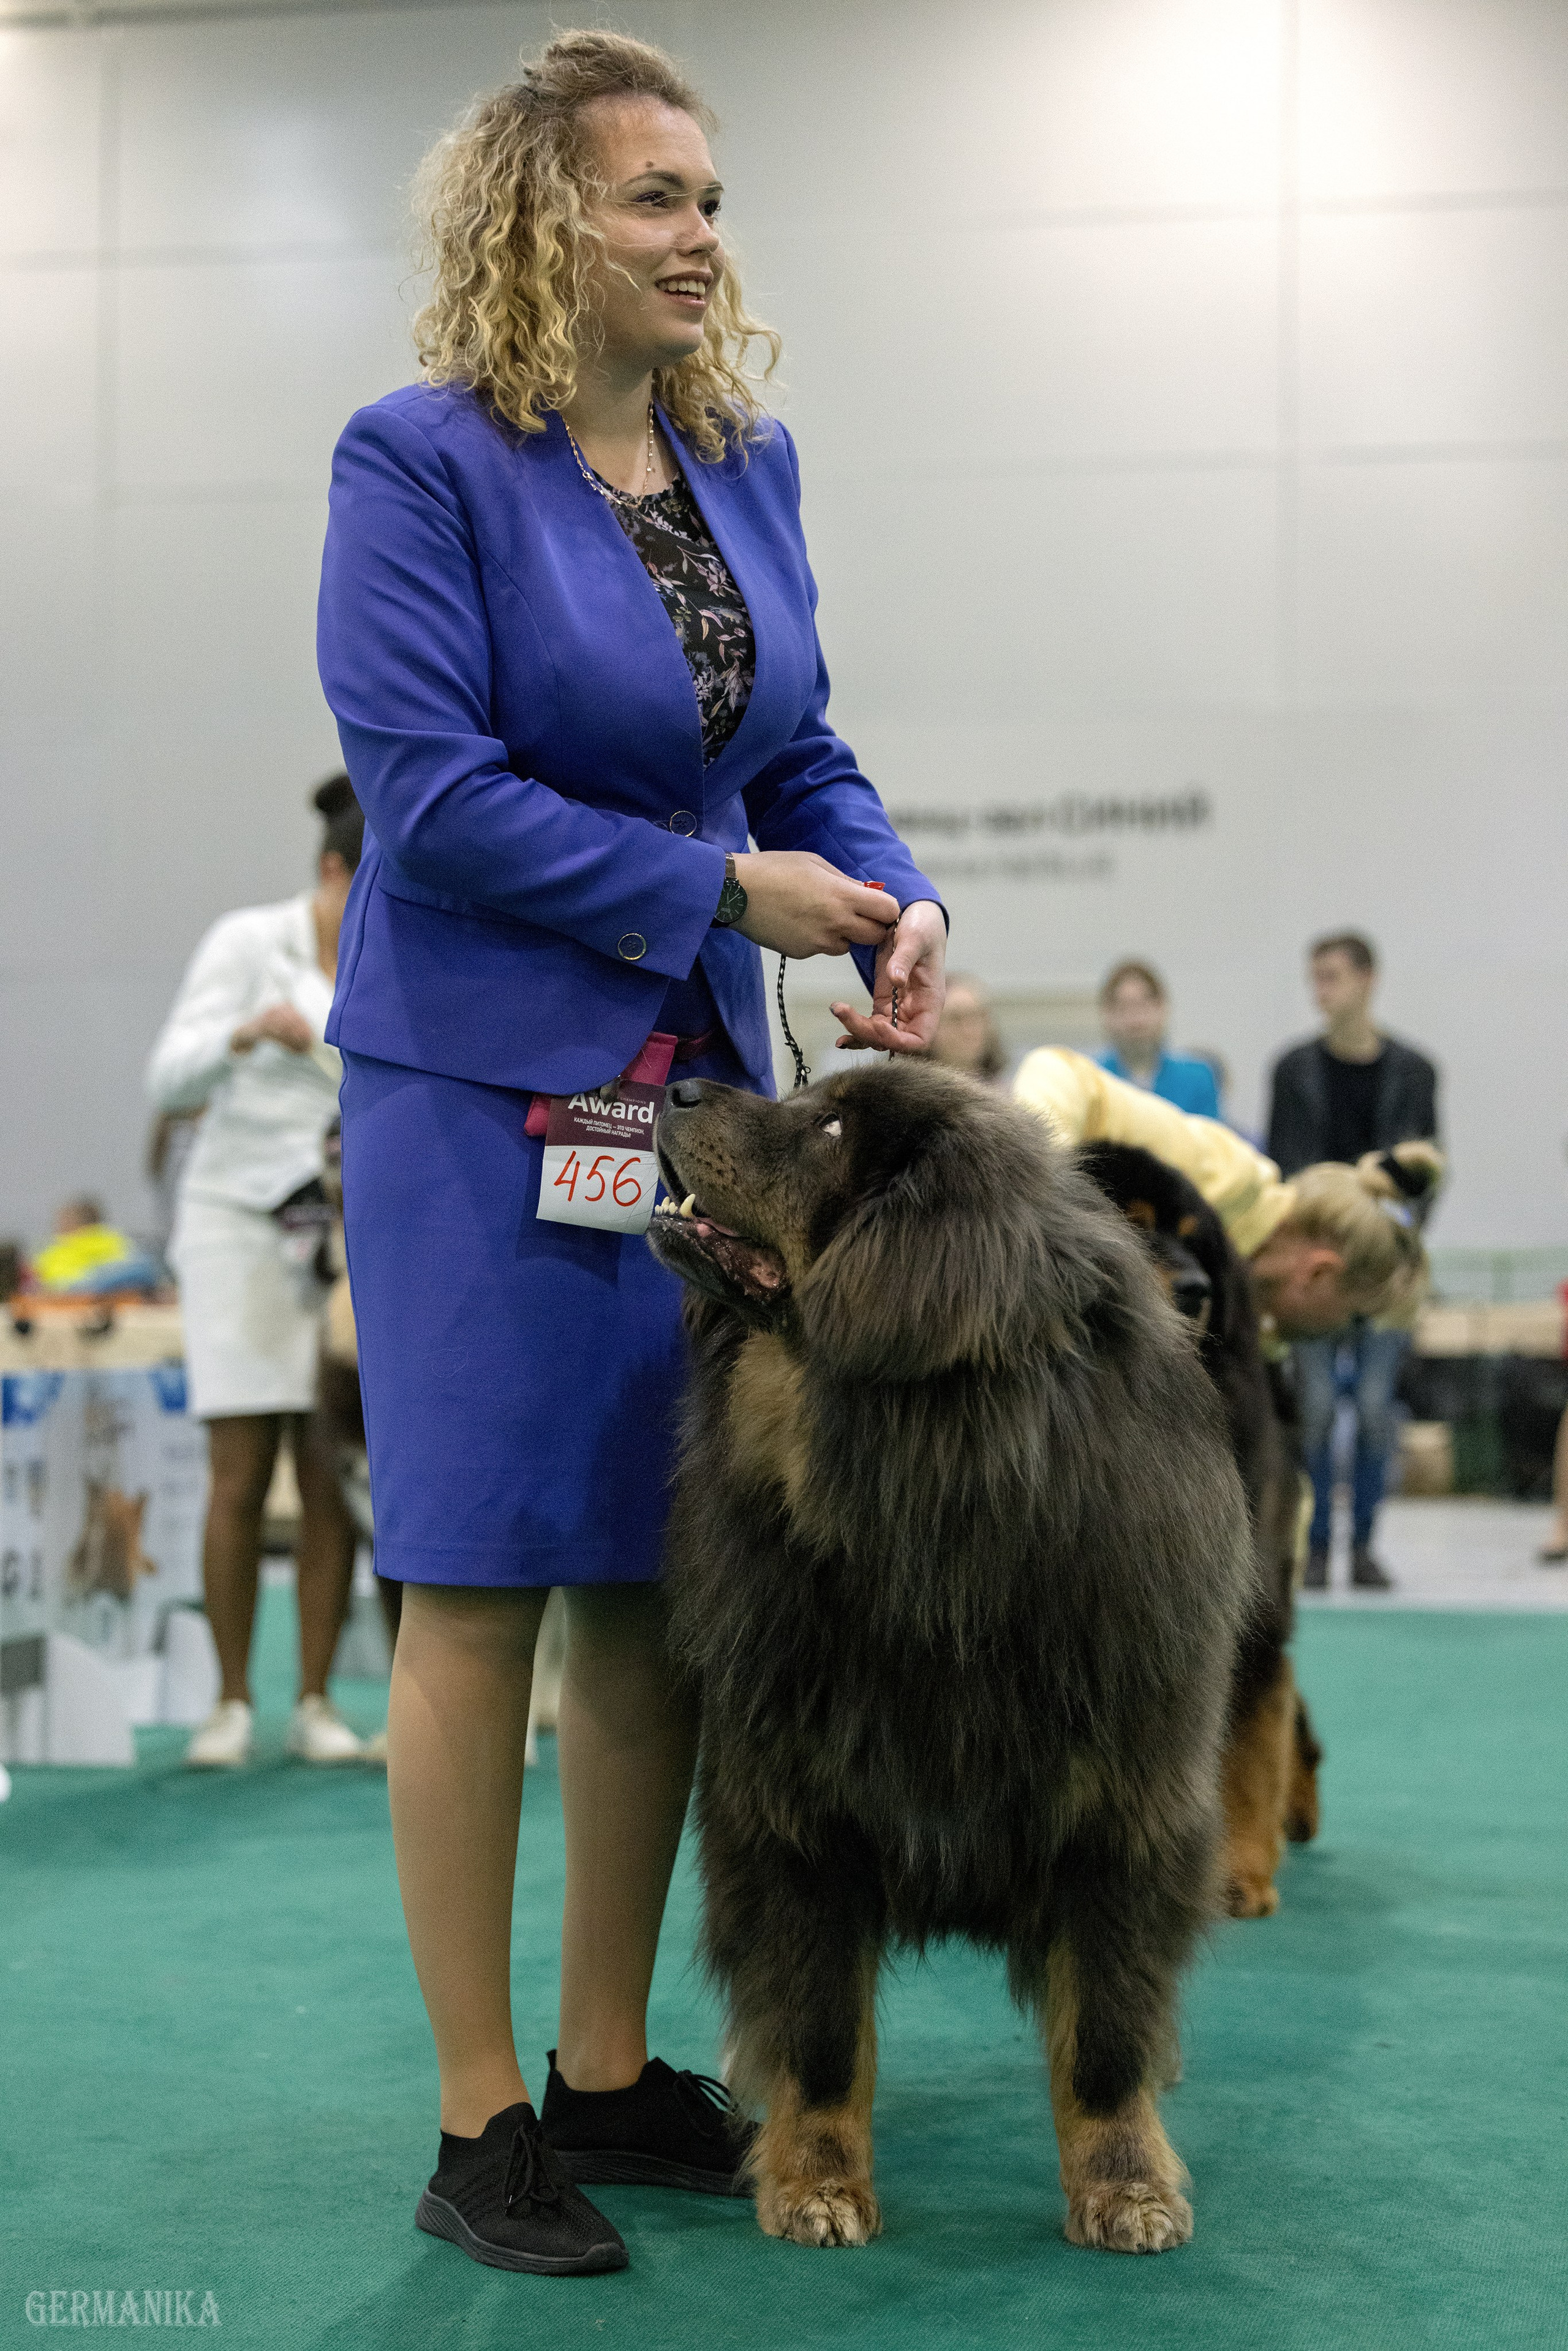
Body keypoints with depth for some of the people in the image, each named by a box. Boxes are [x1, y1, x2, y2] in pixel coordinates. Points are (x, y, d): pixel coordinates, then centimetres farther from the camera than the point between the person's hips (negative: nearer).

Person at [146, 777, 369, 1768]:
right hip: (239, 1227, -3)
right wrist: (248, 1032, -34)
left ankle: (316, 1703, 4)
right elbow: (169, 1080, -16)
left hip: (343, 1233, 3)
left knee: (333, 1480, -3)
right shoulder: (249, 942, -7)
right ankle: (232, 1703, 4)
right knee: (241, 1479, -6)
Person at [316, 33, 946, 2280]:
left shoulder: (746, 461, 10)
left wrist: (892, 902, -7)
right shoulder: (422, 459, -9)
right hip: (485, 1086, -6)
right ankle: (480, 2120, 10)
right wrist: (724, 890, -15)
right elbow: (429, 790, -16)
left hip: (698, 1085, 7)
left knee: (657, 1589, 10)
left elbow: (800, 754, 13)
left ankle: (611, 2070, 24)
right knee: (477, 1587, -1)